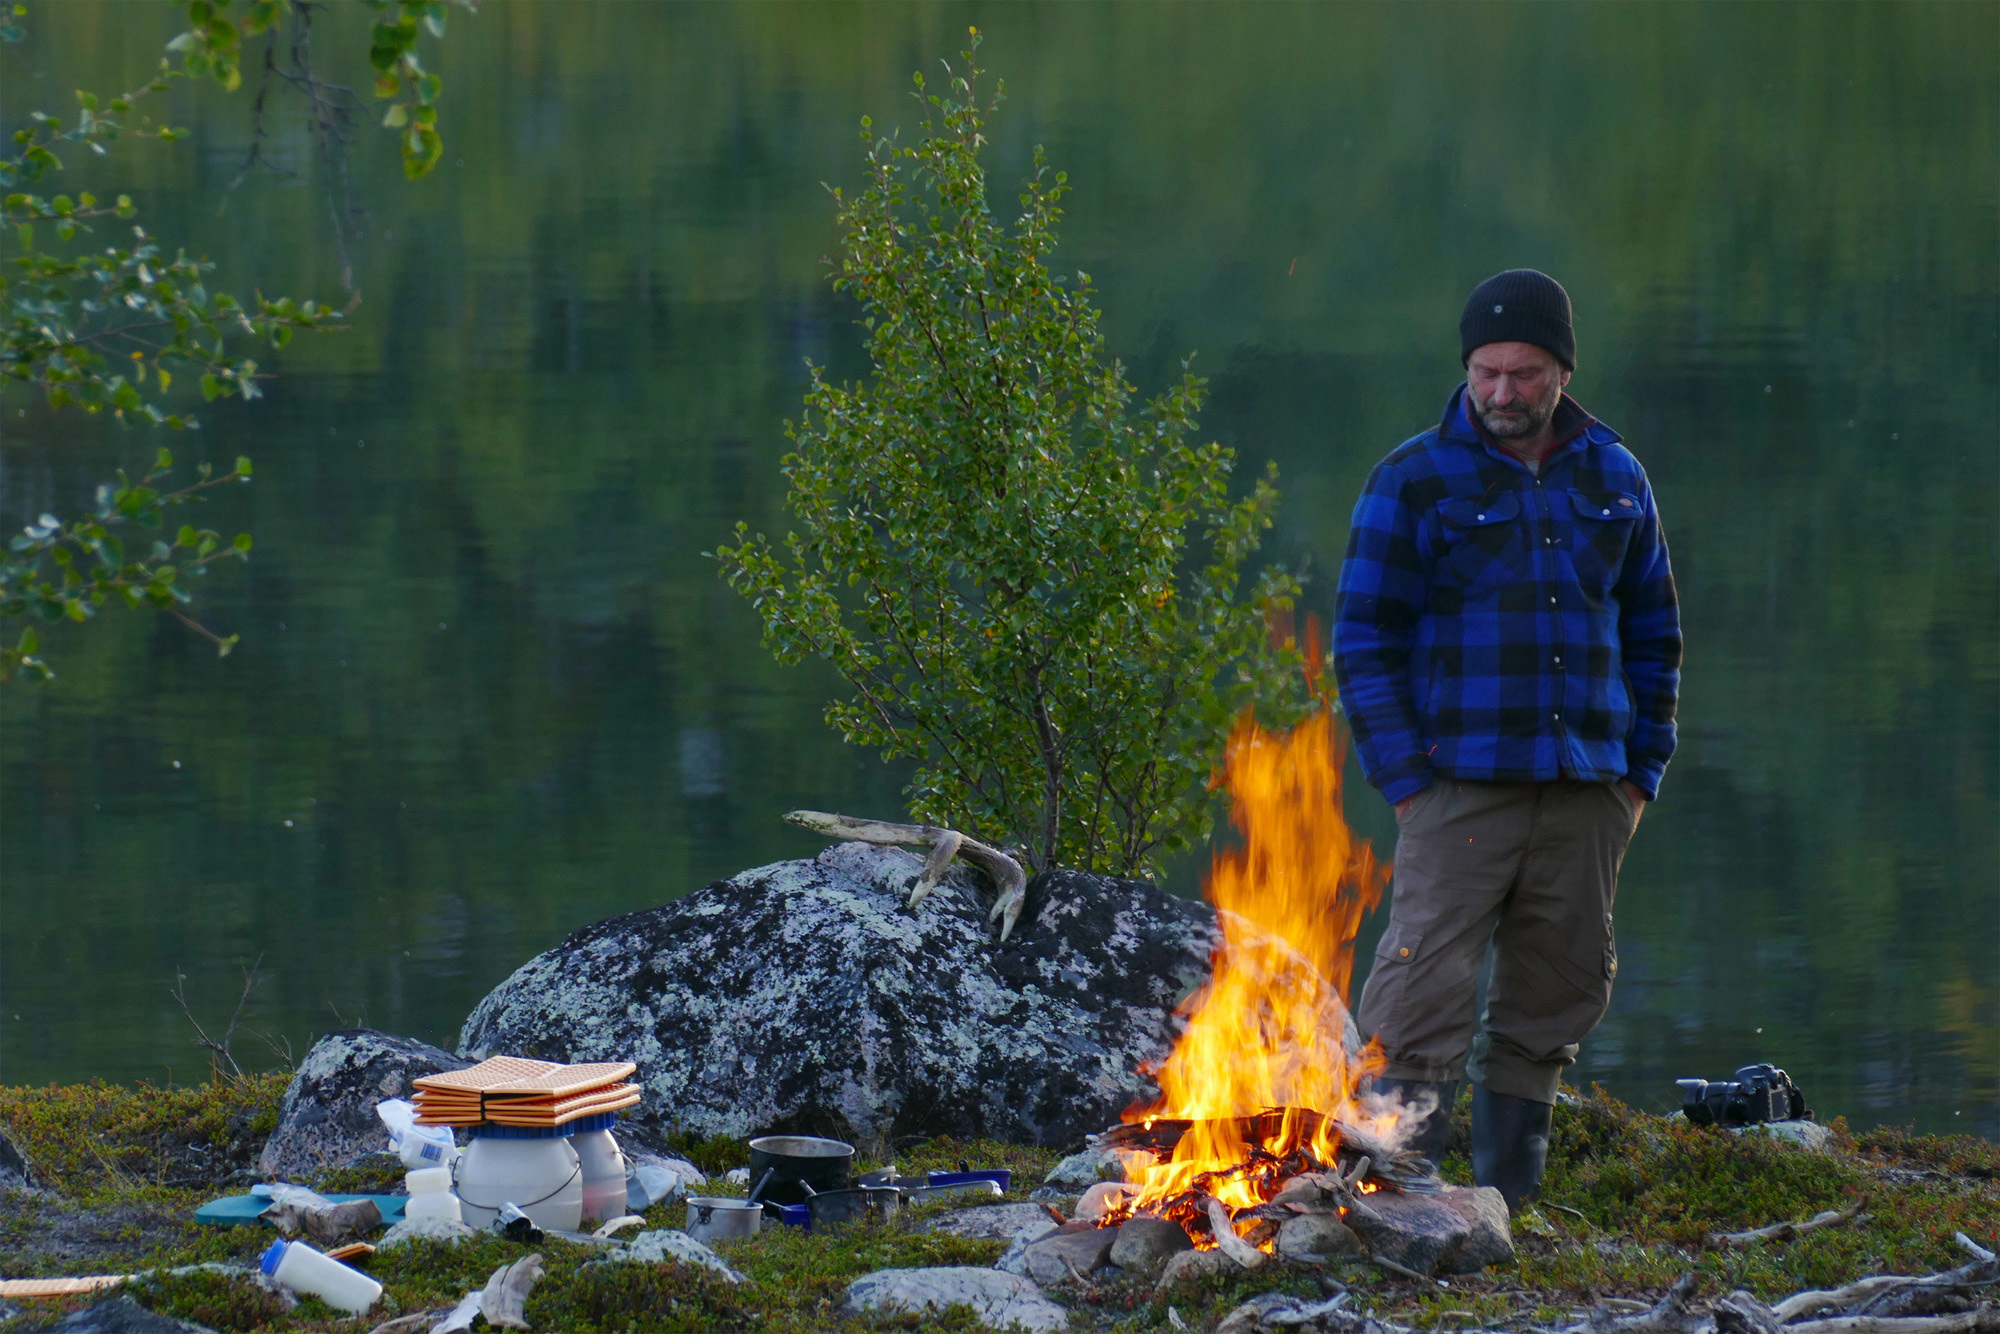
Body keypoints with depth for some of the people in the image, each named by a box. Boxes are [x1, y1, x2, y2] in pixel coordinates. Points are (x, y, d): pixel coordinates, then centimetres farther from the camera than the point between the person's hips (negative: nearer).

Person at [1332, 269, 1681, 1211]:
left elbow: (1652, 631, 20)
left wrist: (1642, 768, 11)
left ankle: (1506, 1195, 18)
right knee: (1425, 996, -13)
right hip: (1460, 783, -4)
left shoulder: (1613, 478, 12)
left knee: (1560, 993, 7)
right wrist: (1404, 777, -9)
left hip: (1584, 794, 4)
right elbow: (1363, 639, 0)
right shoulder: (1414, 481, 0)